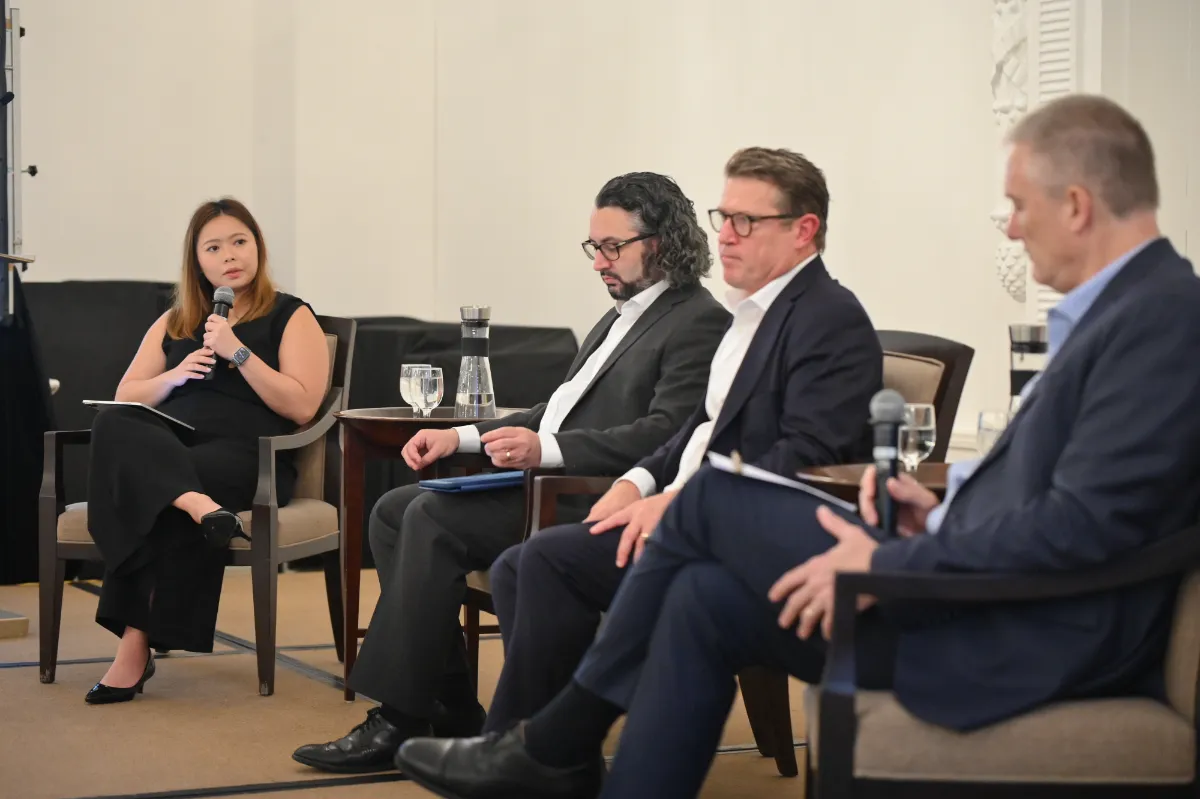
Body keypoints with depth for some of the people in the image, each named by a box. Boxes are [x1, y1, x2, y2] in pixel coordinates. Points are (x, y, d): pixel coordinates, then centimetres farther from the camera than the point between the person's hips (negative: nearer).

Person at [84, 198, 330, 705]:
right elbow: (124, 398, 19)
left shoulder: (291, 317, 10)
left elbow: (301, 406, -3)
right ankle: (198, 505, -53)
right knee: (113, 426, -33)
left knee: (158, 504, -36)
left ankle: (137, 644, -31)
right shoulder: (173, 323, 24)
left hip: (245, 451, -4)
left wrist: (238, 352, -10)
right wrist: (173, 377, -1)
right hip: (166, 445, 4)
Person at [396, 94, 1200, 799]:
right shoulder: (1125, 306, 15)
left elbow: (1084, 524, -25)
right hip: (1007, 600, 10)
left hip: (1038, 633, -10)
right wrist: (947, 517, 6)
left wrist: (890, 563, -18)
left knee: (711, 500, -4)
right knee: (705, 601, 4)